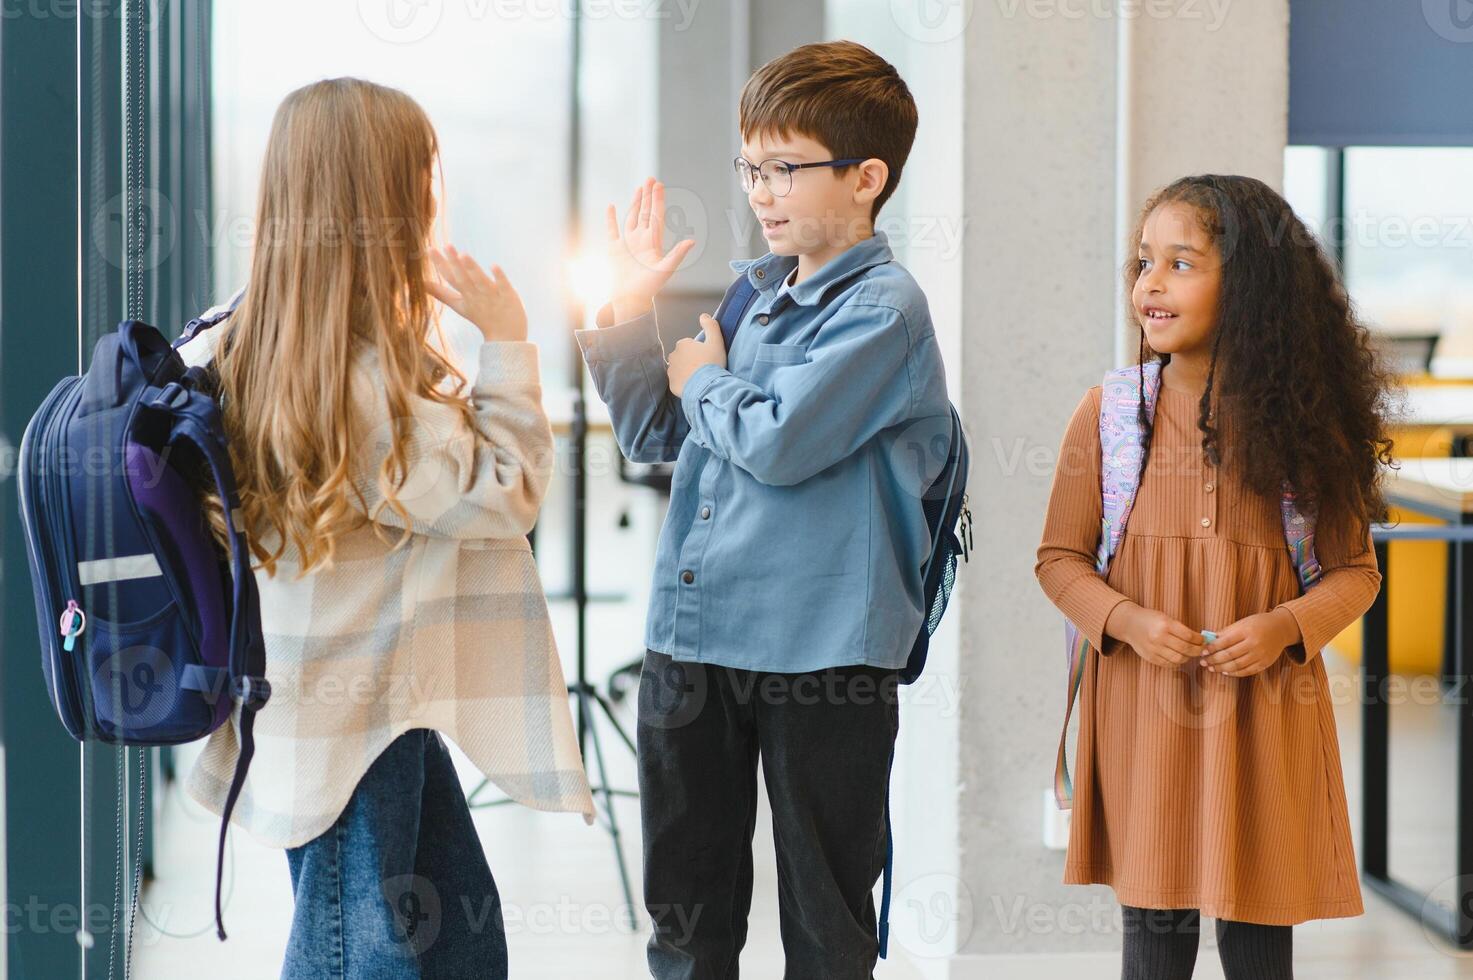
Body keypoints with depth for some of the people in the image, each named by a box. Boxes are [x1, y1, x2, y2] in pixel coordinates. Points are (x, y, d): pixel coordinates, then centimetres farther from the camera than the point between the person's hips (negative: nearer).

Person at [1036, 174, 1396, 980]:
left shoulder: (1300, 416, 0)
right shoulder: (1109, 409, 0)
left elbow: (1354, 570, 5)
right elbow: (1060, 558, 5)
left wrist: (1287, 626, -14)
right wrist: (1126, 621, -13)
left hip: (1265, 707, 0)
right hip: (1144, 705, 0)